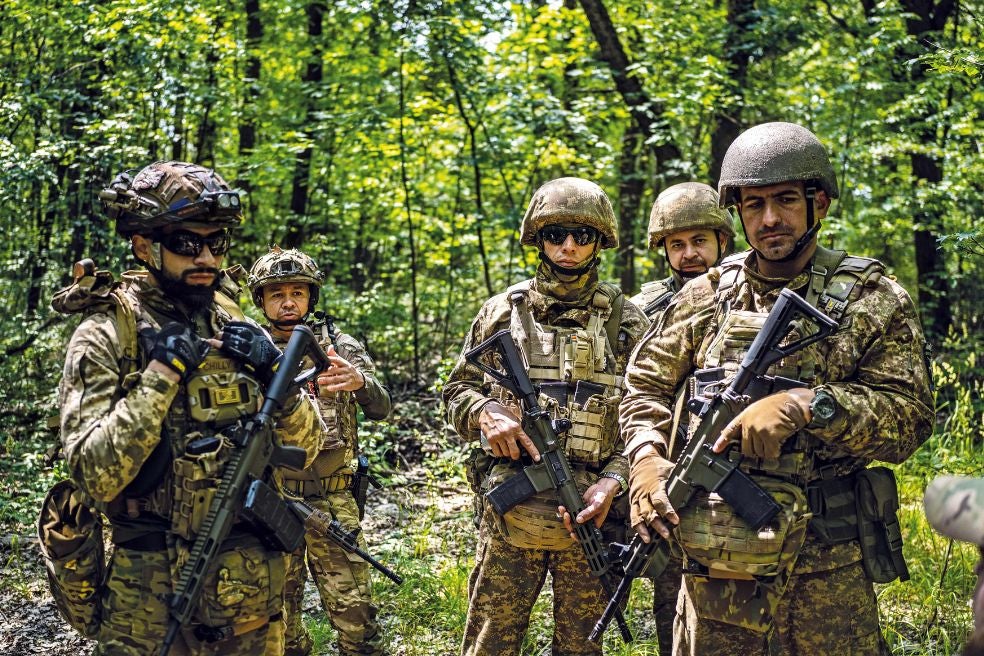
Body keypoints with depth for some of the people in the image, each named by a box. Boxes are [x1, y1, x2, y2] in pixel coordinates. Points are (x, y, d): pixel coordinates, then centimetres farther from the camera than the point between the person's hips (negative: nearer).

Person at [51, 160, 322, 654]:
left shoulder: (235, 327, 5)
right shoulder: (105, 336, -9)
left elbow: (304, 447, 7)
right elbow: (95, 475, -18)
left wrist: (274, 373, -9)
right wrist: (161, 374, -20)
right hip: (152, 599, -4)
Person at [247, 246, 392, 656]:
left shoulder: (340, 346, 4)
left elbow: (380, 409, -6)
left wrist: (358, 380, -28)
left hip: (334, 502, -1)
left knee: (354, 615, -3)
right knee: (278, 620, 9)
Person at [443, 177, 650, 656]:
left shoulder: (625, 322, 5)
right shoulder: (504, 311, 7)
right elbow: (457, 390, 13)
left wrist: (613, 480, -12)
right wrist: (485, 412, -10)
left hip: (591, 514, 0)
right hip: (510, 515, 0)